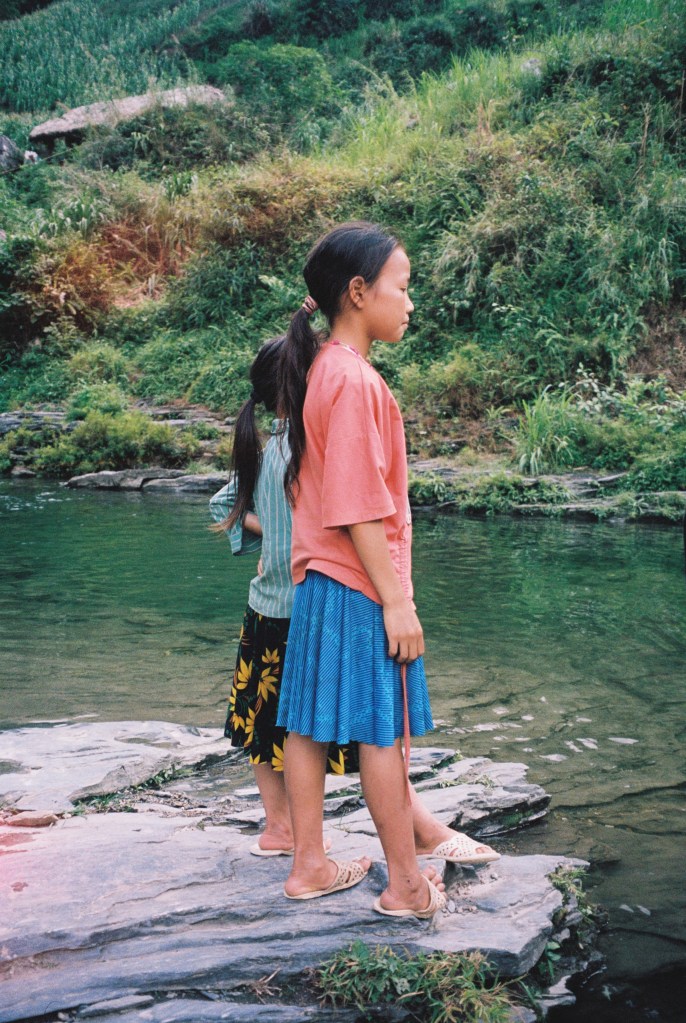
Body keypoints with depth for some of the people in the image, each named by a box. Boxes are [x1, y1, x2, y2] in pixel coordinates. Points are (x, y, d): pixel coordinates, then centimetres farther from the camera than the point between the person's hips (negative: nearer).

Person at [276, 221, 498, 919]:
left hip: (318, 580, 9)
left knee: (311, 723, 12)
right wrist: (397, 601, -19)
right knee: (382, 730, 1)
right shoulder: (355, 379, -18)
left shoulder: (322, 369, 11)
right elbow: (358, 509, -22)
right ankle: (406, 884, 13)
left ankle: (309, 867, 23)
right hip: (360, 584, -9)